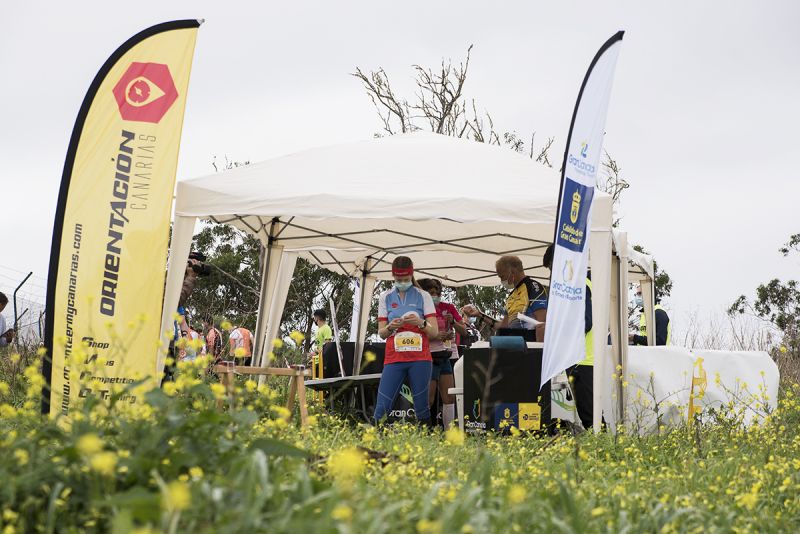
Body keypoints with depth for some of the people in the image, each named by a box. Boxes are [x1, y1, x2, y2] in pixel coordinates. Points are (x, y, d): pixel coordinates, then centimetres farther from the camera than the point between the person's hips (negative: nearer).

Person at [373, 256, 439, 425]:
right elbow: (381, 333, 10)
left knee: (421, 407, -1)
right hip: (394, 359, 1)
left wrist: (420, 322, -17)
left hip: (420, 358, -1)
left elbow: (434, 332, 3)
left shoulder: (423, 296, 7)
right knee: (382, 407, -8)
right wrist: (390, 327, -12)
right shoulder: (385, 297, 10)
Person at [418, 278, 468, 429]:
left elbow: (464, 332, 7)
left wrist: (453, 322, -12)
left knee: (449, 398, 4)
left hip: (445, 358, 5)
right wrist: (436, 336, -23)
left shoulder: (448, 308, 8)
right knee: (428, 400, -7)